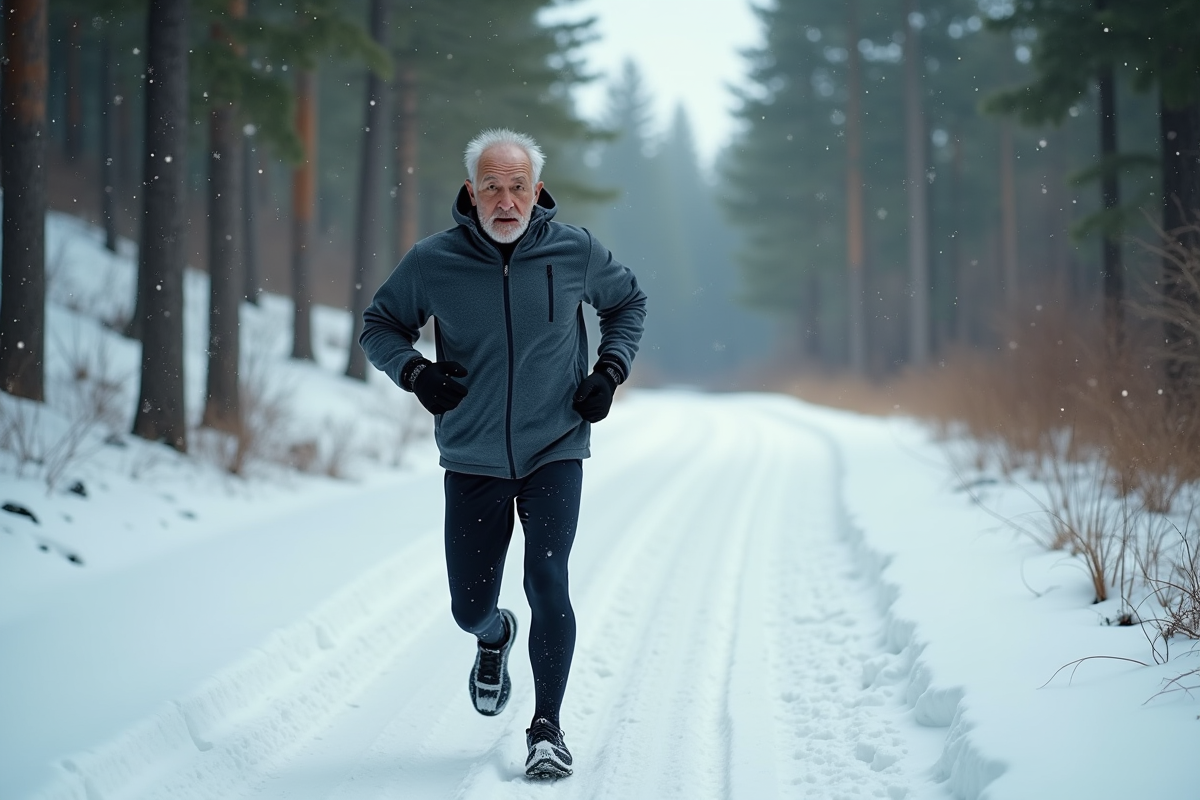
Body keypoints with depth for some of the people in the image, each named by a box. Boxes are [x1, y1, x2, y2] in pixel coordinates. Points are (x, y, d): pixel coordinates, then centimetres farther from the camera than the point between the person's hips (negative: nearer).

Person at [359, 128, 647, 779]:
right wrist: (415, 372, -13)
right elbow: (379, 326, 6)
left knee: (547, 586, -15)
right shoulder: (432, 262, -9)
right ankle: (496, 637, 47)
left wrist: (611, 370, -1)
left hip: (555, 453, -1)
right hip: (472, 461, 1)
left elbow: (628, 302, 14)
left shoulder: (575, 252, -6)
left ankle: (547, 728, 0)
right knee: (469, 607, 8)